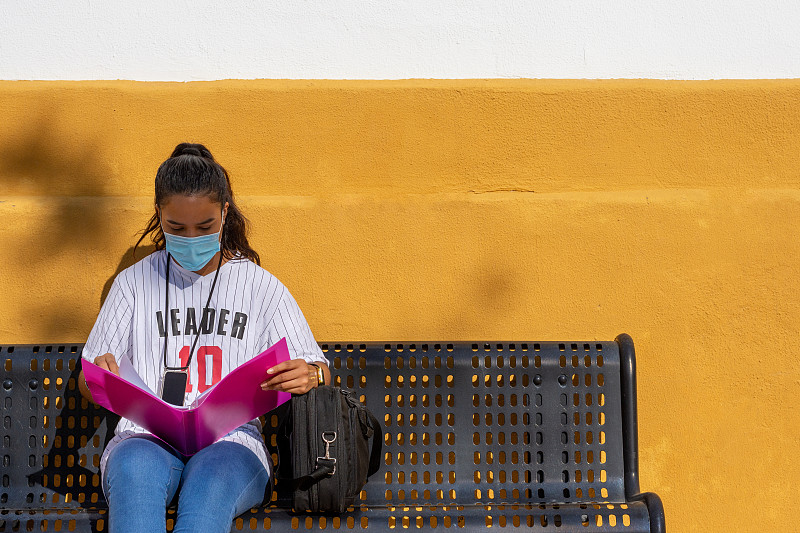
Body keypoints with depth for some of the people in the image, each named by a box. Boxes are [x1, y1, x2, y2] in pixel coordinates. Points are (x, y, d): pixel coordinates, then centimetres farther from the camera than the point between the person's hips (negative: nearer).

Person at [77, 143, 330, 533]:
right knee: (135, 468, -38)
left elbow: (319, 372, 14)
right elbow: (87, 383, 19)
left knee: (214, 477, -39)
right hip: (146, 437, 1)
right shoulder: (134, 283, 18)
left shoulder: (261, 287, 16)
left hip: (230, 441, -1)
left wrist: (309, 376, -12)